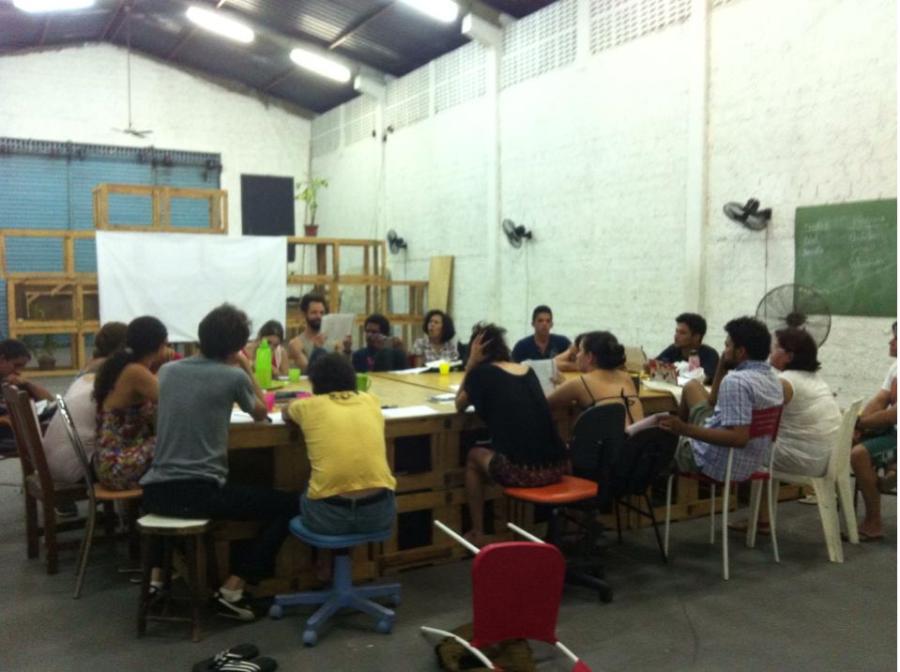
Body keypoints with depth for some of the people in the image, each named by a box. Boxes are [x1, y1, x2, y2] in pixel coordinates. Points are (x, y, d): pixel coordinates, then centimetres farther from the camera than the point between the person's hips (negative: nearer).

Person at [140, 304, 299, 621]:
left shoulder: (168, 370, 10)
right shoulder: (234, 376, -5)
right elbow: (261, 413, 15)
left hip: (156, 492, 6)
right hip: (202, 492, -6)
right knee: (289, 503, 6)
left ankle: (157, 575, 30)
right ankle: (233, 589, 2)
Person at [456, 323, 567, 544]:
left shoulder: (481, 372, 3)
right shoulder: (527, 371, 17)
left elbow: (460, 405, 20)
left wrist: (471, 362, 15)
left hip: (520, 471, -5)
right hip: (555, 468, 5)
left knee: (474, 456, 26)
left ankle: (477, 533, 27)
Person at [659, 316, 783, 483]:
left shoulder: (736, 381, -28)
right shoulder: (771, 377, 2)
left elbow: (739, 438, -36)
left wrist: (686, 430, -33)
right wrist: (722, 367, 5)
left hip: (720, 464, -8)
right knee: (692, 387, 20)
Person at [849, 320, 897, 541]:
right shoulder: (894, 367, 10)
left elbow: (892, 415, -25)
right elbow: (878, 401, 6)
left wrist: (860, 423, -15)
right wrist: (858, 426, -9)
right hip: (891, 430, 10)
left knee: (859, 454, -27)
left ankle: (873, 524, -15)